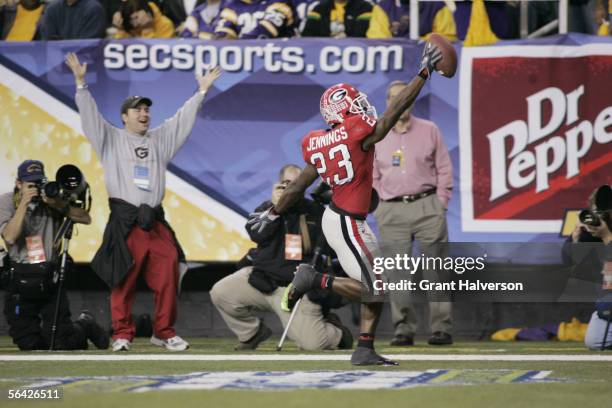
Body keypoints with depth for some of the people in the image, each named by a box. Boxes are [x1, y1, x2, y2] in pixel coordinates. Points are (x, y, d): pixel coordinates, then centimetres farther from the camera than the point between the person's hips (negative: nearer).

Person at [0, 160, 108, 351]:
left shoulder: (52, 199, 1)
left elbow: (85, 218, -7)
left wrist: (57, 205, -18)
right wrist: (24, 203, -19)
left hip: (50, 280, 0)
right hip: (20, 283, 0)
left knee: (62, 344, -3)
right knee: (28, 344, 2)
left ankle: (85, 325, 32)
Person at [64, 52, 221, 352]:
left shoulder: (159, 139, 20)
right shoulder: (111, 139, 9)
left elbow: (182, 120, 21)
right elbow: (90, 115, 1)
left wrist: (201, 92, 18)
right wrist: (81, 82, -8)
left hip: (155, 222, 4)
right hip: (125, 221, -4)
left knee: (167, 276, -2)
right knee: (123, 280, -7)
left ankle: (164, 331, 8)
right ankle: (122, 334, 0)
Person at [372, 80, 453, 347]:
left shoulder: (429, 131, 8)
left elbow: (444, 170, 8)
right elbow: (372, 177, 14)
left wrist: (440, 205, 0)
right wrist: (381, 207, 3)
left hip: (427, 207, -1)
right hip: (391, 212, 1)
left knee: (435, 270, -5)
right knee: (397, 274, -3)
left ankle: (441, 328, -4)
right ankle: (404, 329, 0)